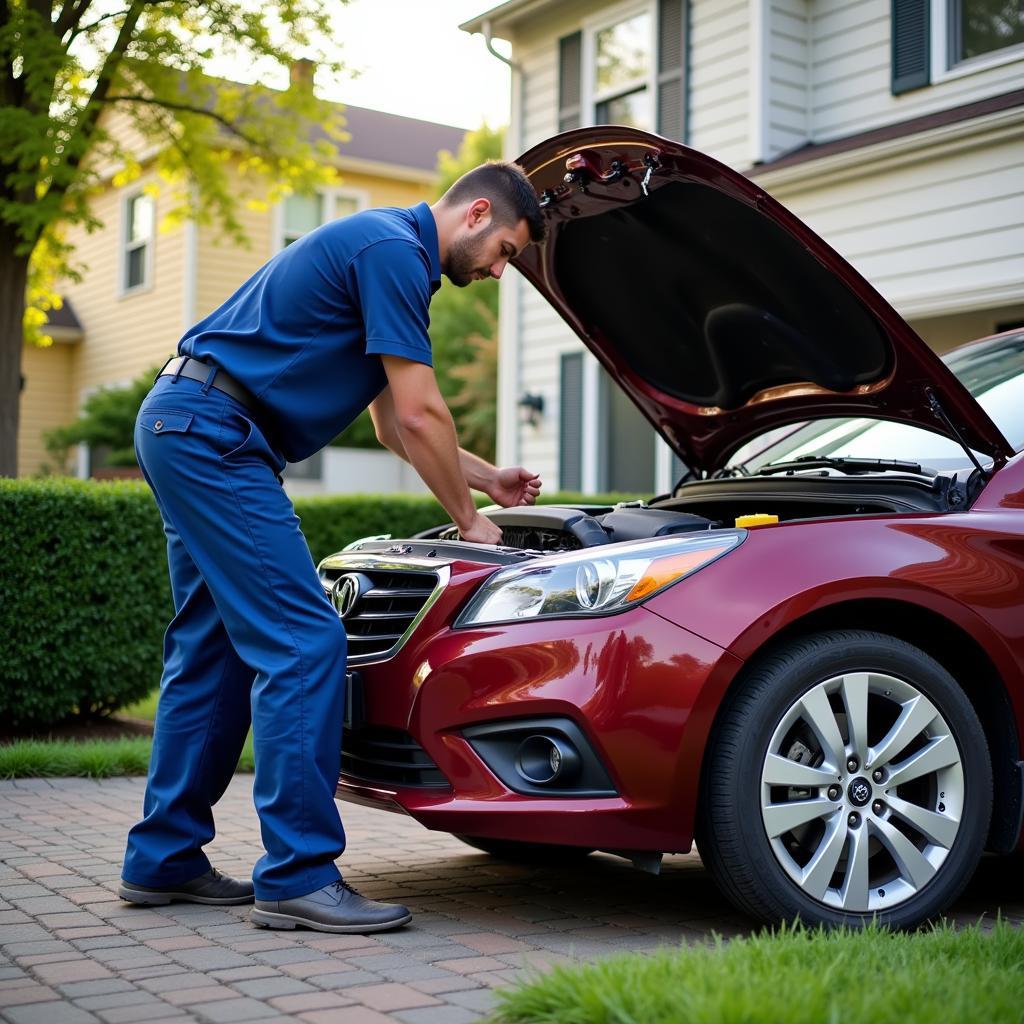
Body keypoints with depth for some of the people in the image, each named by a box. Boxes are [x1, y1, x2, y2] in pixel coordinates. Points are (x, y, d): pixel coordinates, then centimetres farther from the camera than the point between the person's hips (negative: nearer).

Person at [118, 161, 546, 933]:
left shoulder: (385, 250, 21)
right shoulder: (394, 252, -11)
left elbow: (395, 423, 26)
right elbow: (421, 415, -13)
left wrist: (487, 477, 28)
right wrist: (469, 520, -1)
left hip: (184, 430, 11)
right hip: (211, 431, -11)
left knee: (214, 646, 13)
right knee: (304, 642, -12)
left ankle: (164, 859, 20)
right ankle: (298, 876, -9)